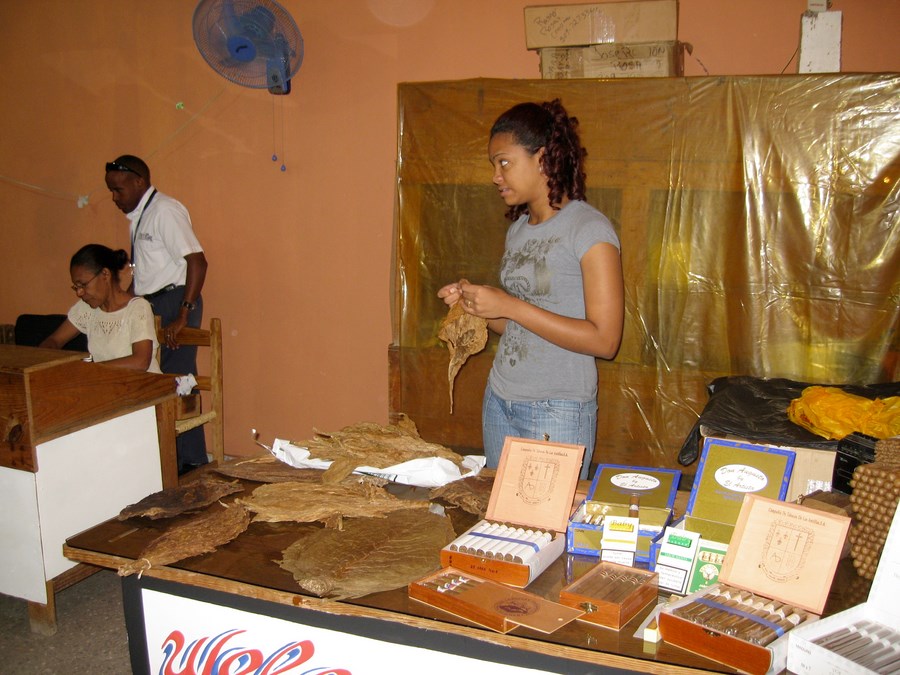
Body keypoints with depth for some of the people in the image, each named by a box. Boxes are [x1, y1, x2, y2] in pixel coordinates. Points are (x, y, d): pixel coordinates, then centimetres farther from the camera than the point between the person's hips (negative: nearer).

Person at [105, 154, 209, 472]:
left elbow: (197, 261, -21)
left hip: (174, 300, -9)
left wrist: (183, 315, -23)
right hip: (151, 304, 9)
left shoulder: (165, 211, -12)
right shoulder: (138, 216, 16)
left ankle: (191, 463, 3)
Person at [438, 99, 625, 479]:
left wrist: (509, 306, -18)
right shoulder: (518, 228, 11)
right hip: (499, 401, 7)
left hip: (558, 411, -6)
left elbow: (604, 340, -18)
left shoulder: (589, 229, -11)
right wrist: (475, 305, 0)